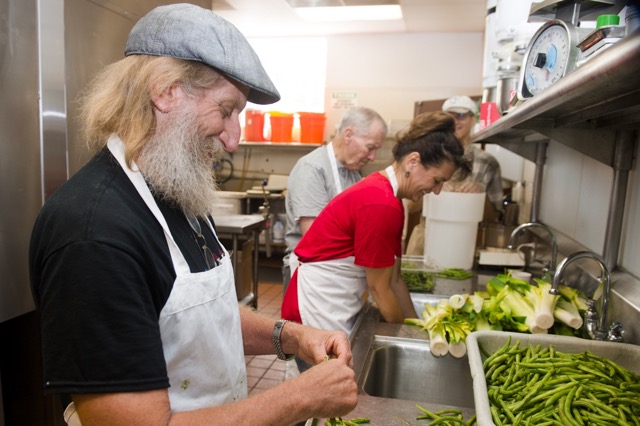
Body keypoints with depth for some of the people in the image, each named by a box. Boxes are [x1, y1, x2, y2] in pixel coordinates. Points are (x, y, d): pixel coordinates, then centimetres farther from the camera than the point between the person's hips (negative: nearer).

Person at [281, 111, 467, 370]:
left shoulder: (385, 193, 5)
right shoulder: (381, 204, -24)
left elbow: (394, 279, 9)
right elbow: (379, 288, -15)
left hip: (339, 308, 9)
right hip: (320, 312, -9)